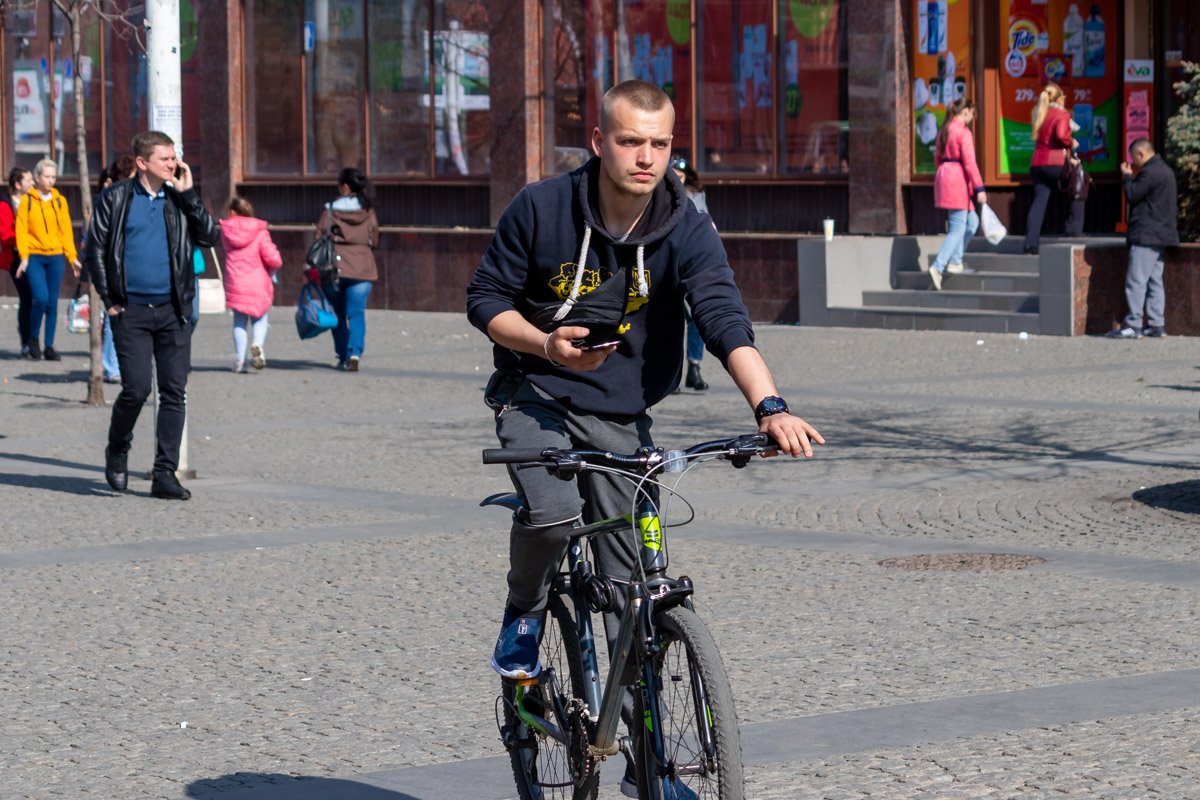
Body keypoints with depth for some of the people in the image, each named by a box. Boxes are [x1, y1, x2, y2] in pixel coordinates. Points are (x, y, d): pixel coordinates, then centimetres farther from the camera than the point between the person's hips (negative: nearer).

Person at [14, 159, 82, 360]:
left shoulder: (60, 201, 8)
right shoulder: (27, 200, 0)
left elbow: (66, 230, 9)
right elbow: (21, 230, -3)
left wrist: (72, 257, 3)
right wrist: (24, 257, -11)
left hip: (56, 256, 3)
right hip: (34, 256, -3)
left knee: (52, 303, 3)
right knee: (40, 298, -16)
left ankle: (49, 346, 11)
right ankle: (33, 338, 6)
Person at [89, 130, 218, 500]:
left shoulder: (179, 199, 9)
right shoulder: (116, 198, 2)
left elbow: (209, 237, -1)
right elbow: (96, 251, 5)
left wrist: (187, 194, -6)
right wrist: (109, 299, 0)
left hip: (172, 310, 3)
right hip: (131, 311, -3)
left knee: (175, 392, -1)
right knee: (136, 389, -8)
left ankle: (165, 473, 4)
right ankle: (117, 453, 18)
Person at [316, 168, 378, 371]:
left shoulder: (330, 210, -1)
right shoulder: (368, 211, 3)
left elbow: (319, 238, -2)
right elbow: (374, 241, 8)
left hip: (335, 267, -1)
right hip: (362, 269, 1)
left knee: (339, 315, 12)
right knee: (357, 313, -1)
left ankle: (343, 358, 13)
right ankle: (355, 353, -20)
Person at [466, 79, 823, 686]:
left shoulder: (687, 232, -12)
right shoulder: (542, 208, -12)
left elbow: (725, 321, -25)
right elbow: (485, 298, -3)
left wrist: (770, 408, -41)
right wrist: (547, 345, -22)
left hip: (619, 414, 2)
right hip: (534, 396, -1)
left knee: (633, 580, -2)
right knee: (554, 510, -28)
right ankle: (524, 613, 2)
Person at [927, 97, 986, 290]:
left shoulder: (944, 130, 13)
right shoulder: (963, 132, -13)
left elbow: (937, 156, 19)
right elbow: (969, 162, -17)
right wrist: (979, 188, -16)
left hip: (943, 175, 9)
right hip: (957, 179, -9)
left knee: (972, 221, 18)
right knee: (958, 229, -7)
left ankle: (955, 262, 15)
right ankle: (938, 267, -17)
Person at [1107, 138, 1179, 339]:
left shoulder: (1150, 172, -16)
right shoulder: (1165, 170, 17)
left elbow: (1131, 195, -14)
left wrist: (1128, 176, 1)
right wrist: (1134, 176, 14)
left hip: (1146, 236, -10)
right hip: (1161, 233, 10)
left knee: (1136, 281, -10)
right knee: (1155, 281, 10)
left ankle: (1133, 325, -12)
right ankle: (1157, 324, 9)